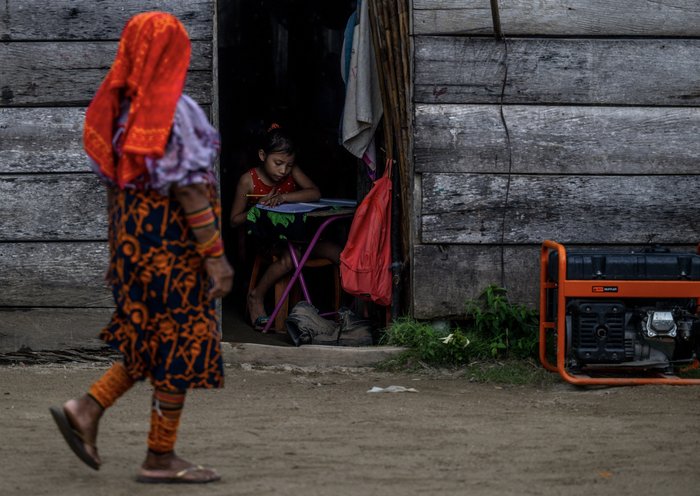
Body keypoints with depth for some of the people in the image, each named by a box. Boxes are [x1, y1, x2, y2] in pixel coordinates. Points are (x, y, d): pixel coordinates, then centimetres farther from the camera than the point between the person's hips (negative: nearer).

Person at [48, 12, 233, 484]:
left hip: (136, 244, 8)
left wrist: (117, 252, 20)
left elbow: (116, 187, 13)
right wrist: (216, 256, -17)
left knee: (151, 343, 19)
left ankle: (86, 409, 8)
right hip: (174, 245, -8)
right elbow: (189, 189, -20)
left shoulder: (124, 110, 8)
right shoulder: (175, 112, -17)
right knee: (179, 349, 2)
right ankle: (160, 458, 8)